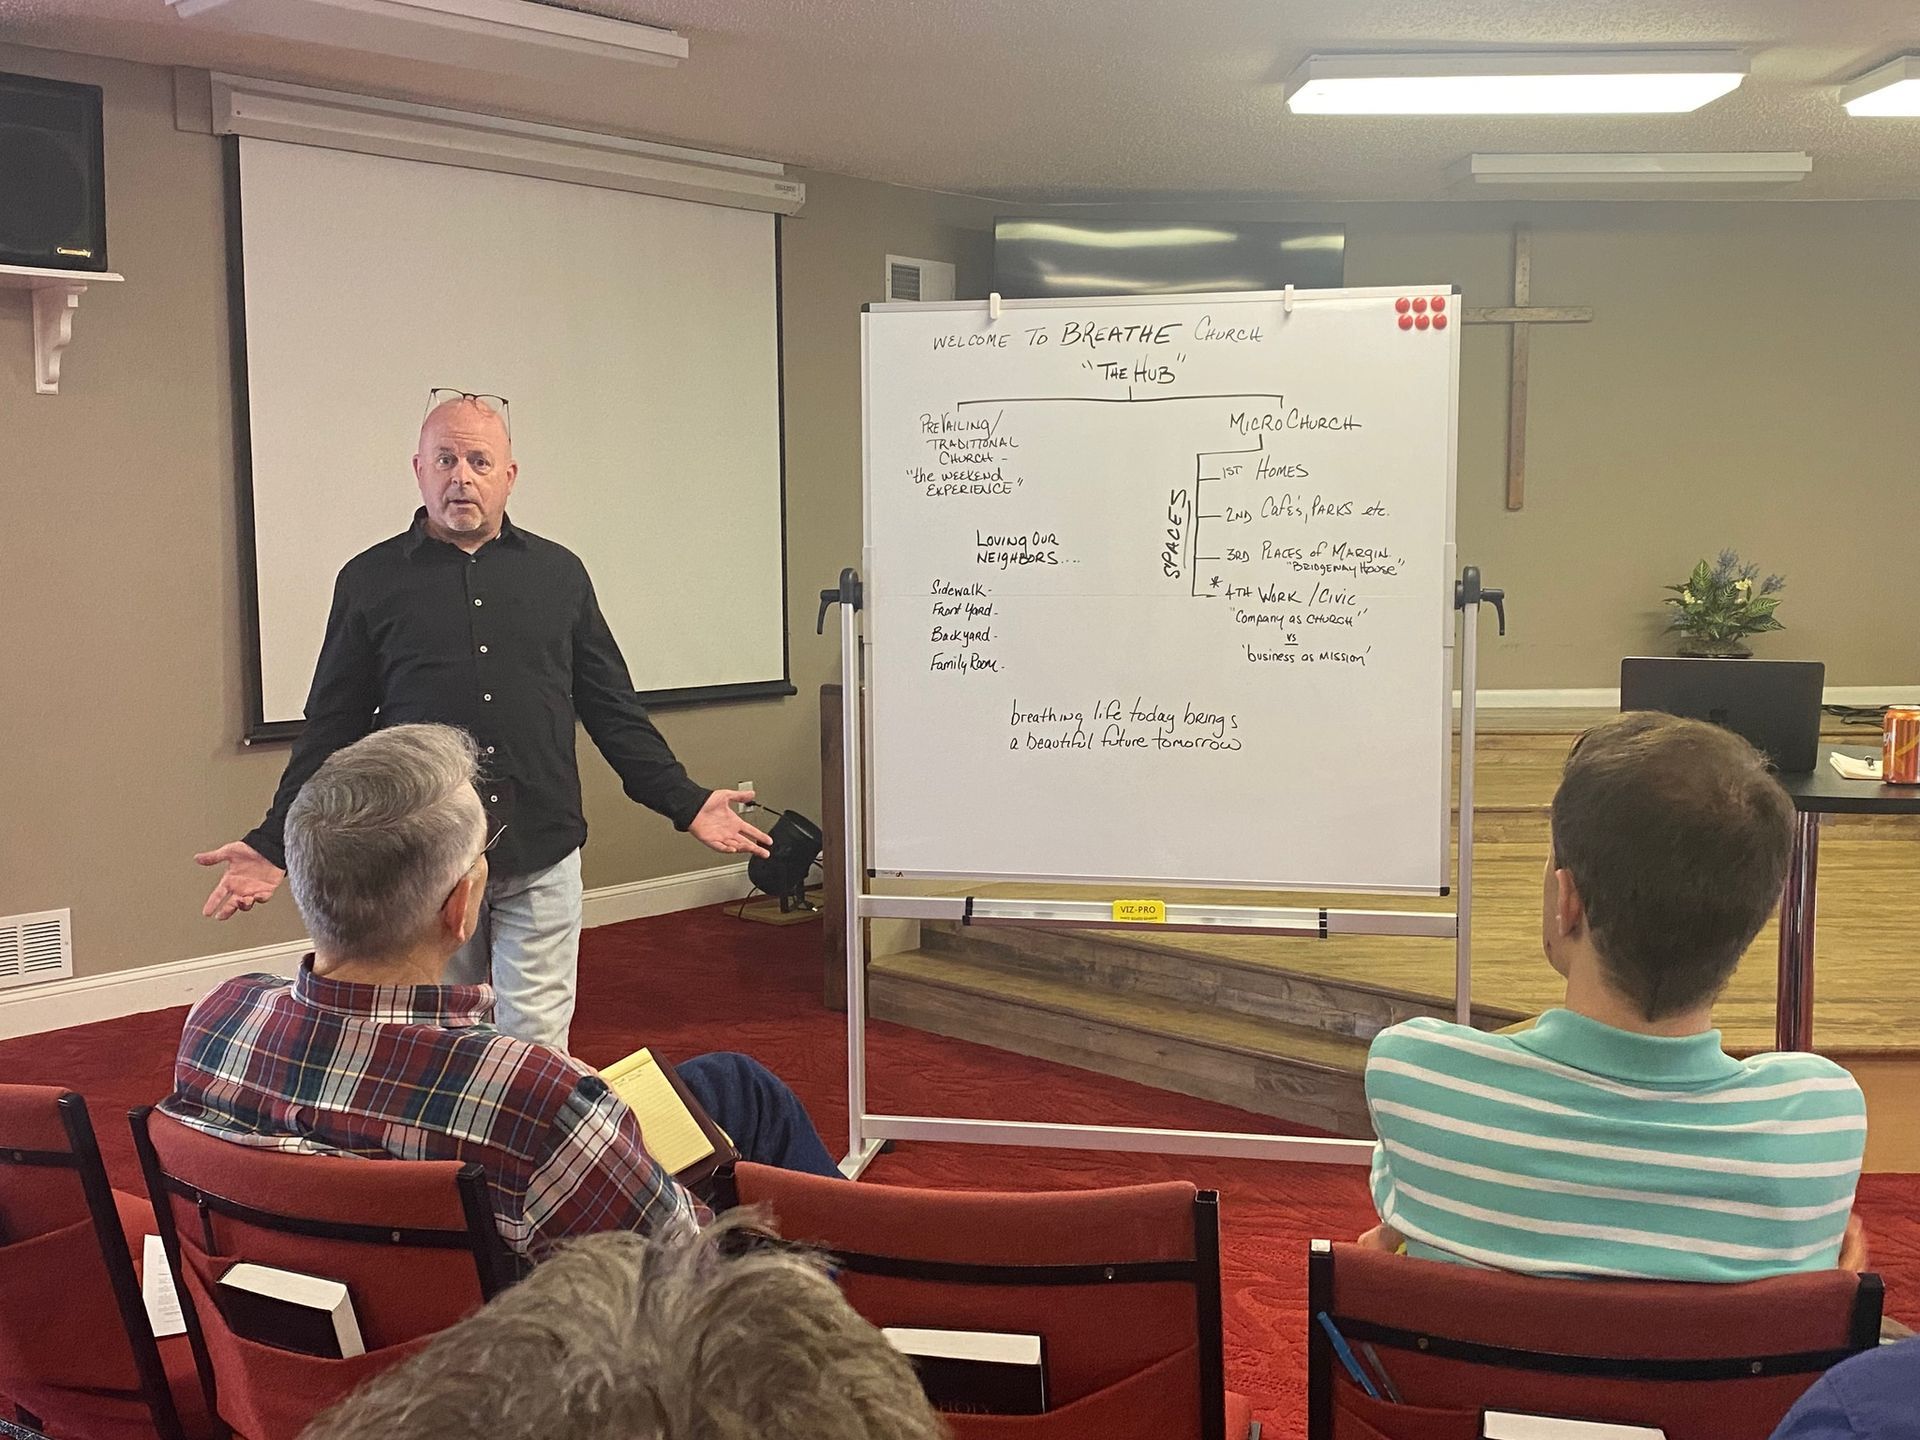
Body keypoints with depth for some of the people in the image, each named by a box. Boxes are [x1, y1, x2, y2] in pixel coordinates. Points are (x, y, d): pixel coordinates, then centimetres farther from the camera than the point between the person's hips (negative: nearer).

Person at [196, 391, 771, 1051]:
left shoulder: (558, 573, 8)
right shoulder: (370, 580, 3)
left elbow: (613, 710, 11)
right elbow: (331, 729, 6)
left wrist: (686, 803, 5)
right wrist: (274, 844, -1)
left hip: (542, 860, 1)